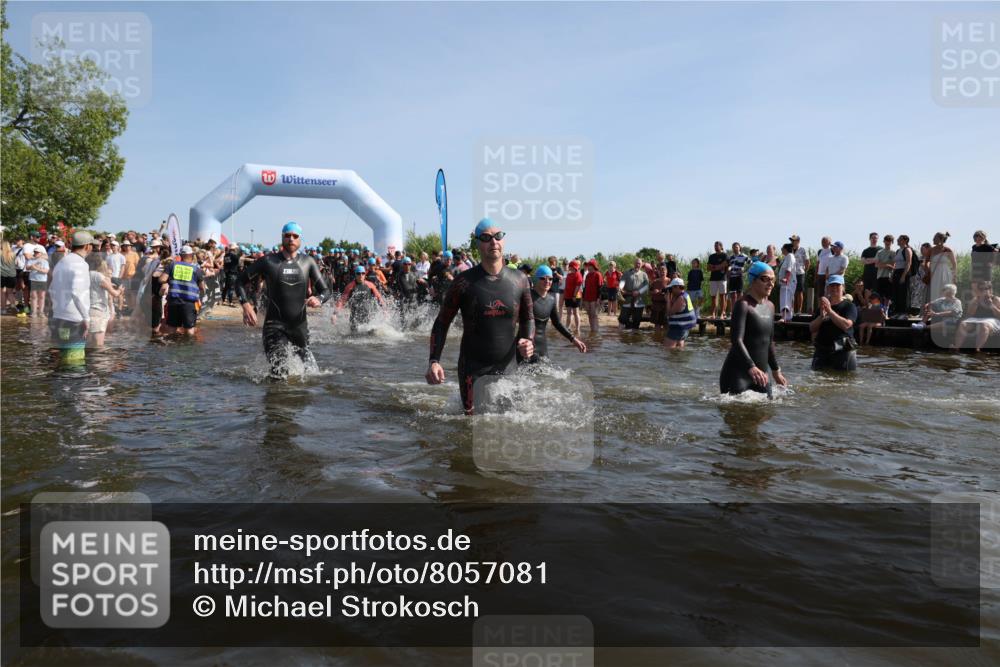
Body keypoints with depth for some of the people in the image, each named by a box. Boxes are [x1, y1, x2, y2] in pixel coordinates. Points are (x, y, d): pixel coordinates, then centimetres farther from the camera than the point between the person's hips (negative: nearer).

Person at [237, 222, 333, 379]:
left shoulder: (308, 262, 6)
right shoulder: (268, 261, -1)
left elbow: (326, 290, 6)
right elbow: (240, 282, 6)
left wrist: (318, 299, -18)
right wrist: (246, 305, -11)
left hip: (300, 325, 3)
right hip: (275, 325, -3)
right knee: (279, 375, -14)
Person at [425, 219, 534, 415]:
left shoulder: (519, 280, 1)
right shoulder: (464, 281, -7)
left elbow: (528, 318, 14)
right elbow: (442, 323, -2)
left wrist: (528, 340, -7)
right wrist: (434, 360, -14)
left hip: (507, 367, 2)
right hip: (472, 367, -2)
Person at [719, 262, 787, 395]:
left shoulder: (770, 306, 13)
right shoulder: (743, 305, -11)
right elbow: (736, 340, -23)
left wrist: (776, 370, 24)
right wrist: (751, 368, -35)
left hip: (760, 373, 8)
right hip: (737, 373, -8)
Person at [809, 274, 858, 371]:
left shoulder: (849, 306, 2)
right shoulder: (822, 306, 15)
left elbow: (846, 325, -17)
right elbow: (812, 329, 6)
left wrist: (830, 310, -20)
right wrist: (821, 316, -12)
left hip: (843, 352, -4)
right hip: (822, 351, 4)